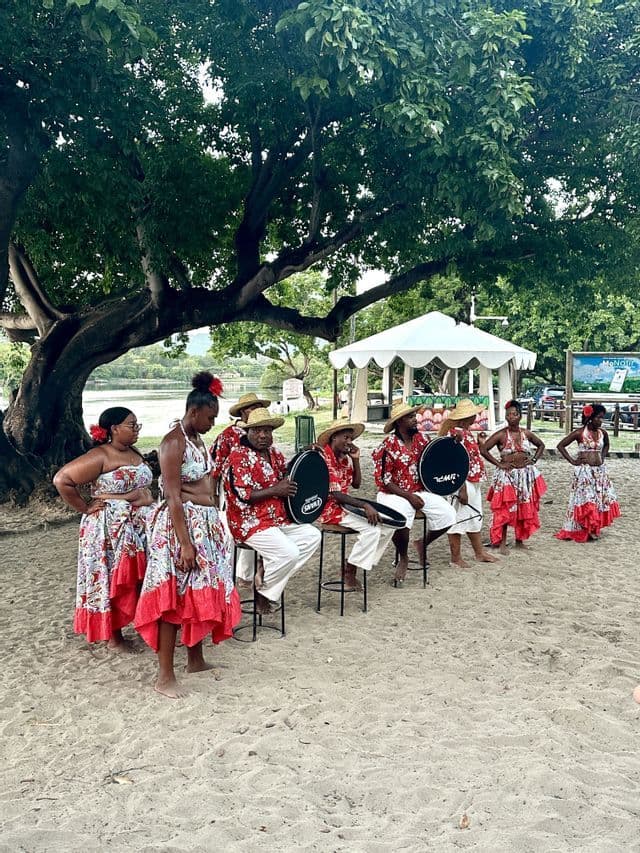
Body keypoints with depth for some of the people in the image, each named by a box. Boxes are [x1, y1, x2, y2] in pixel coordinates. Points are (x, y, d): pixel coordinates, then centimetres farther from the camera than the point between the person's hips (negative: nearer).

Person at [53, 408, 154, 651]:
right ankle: (114, 637, 14)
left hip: (140, 526, 7)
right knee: (113, 582, 2)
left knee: (138, 579, 10)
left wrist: (147, 500, 6)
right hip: (111, 530, -7)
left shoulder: (135, 453, 10)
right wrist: (85, 508, -13)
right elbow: (61, 479, -19)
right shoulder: (99, 457, -15)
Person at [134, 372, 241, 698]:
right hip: (180, 524, -9)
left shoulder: (197, 438, 12)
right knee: (175, 597, -4)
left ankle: (195, 659, 30)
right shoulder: (174, 441, -16)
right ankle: (165, 676, 3)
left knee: (200, 592, 16)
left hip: (206, 523, 9)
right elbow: (173, 497, -20)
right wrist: (185, 542, -23)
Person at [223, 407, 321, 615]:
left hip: (279, 519, 9)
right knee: (289, 552, -25)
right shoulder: (239, 456, -12)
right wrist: (275, 491, -20)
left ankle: (267, 575, 2)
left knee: (312, 536, 1)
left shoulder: (274, 453, 12)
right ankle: (263, 591, -1)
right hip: (250, 523, -9)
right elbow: (240, 496, -21)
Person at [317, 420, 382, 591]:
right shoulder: (325, 458, -19)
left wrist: (356, 460, -1)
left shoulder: (345, 458, 9)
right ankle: (348, 574, -8)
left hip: (343, 505, 9)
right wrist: (364, 505, -28)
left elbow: (356, 484, 11)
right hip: (328, 508, -9)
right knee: (371, 529, -18)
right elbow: (335, 494, -24)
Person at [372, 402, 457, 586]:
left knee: (448, 514, -14)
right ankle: (403, 559, -4)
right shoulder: (388, 445, -11)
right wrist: (409, 497, -18)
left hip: (420, 492, 6)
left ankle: (423, 543, 15)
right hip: (394, 494, -6)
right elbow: (384, 480, -13)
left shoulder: (421, 439, 5)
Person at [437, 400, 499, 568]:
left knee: (475, 518, 19)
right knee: (458, 519, 0)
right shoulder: (457, 433, -20)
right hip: (462, 483, -11)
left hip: (473, 483, 11)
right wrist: (462, 489, -24)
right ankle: (456, 558, 9)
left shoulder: (466, 431, 10)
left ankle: (480, 553, 32)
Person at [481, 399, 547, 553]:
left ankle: (519, 540, 22)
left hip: (526, 474, 4)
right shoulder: (501, 435, -8)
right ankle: (502, 543, 1)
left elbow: (541, 445, 21)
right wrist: (498, 464, -12)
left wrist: (534, 460, 7)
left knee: (525, 509, 9)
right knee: (505, 510, -6)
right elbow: (483, 449, -12)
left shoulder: (526, 433, 5)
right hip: (507, 475, -4)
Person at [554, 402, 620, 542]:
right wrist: (572, 461, -9)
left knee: (601, 500, 7)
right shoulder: (579, 433, -11)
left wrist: (602, 457, 11)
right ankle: (580, 531, 6)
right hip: (584, 472, -6)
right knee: (585, 501, -5)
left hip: (600, 471, 6)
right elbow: (560, 446, -7)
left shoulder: (603, 432, 4)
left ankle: (594, 529, 20)